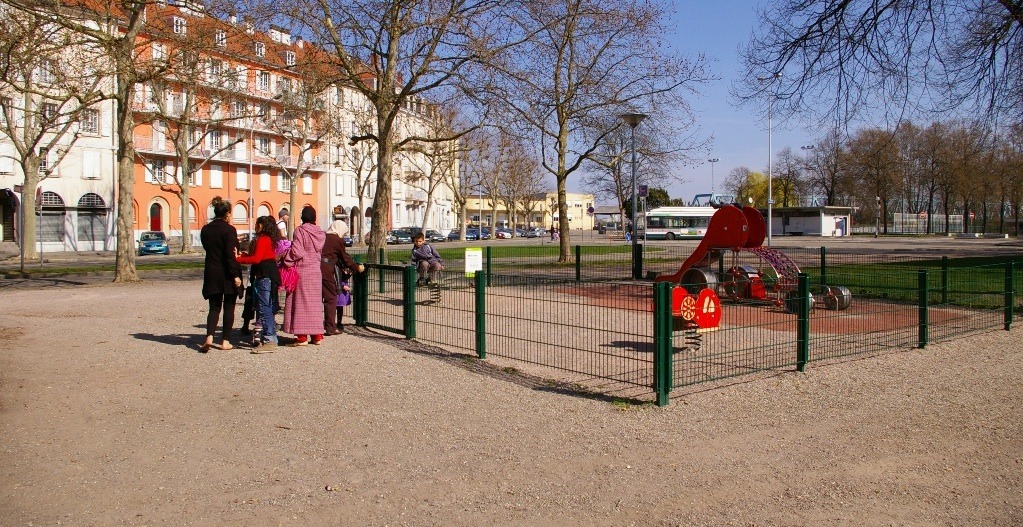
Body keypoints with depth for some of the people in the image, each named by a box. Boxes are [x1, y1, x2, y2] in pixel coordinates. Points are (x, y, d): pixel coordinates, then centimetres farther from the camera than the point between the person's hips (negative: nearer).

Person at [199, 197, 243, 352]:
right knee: (229, 307, 7)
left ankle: (209, 337, -11)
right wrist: (235, 275, -16)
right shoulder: (229, 230, -13)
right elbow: (230, 255, -18)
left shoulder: (205, 229, 5)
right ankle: (225, 341, 9)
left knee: (214, 307, 10)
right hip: (227, 275, -4)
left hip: (211, 274, 4)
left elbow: (208, 248, 15)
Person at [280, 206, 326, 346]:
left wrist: (286, 261, -5)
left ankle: (302, 337, -1)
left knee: (301, 302, -1)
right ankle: (317, 335, 13)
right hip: (316, 270, 5)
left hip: (302, 270, -5)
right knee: (315, 302, 11)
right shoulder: (320, 233, 6)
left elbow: (296, 251, -16)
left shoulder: (299, 231, -11)